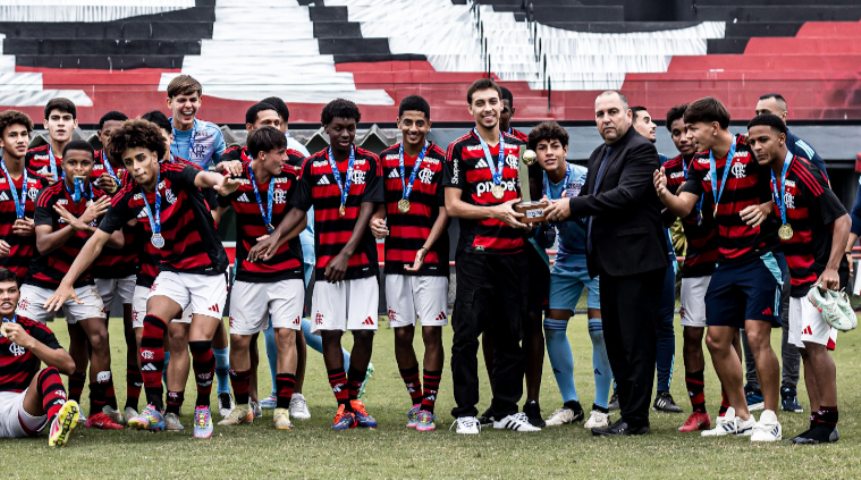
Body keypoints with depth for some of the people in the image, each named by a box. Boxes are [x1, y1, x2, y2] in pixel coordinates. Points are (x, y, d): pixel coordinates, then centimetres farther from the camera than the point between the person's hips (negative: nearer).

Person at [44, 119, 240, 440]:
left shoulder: (175, 175, -18)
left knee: (200, 342, -15)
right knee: (152, 322, -23)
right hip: (172, 270, 4)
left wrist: (219, 183, -67)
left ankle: (203, 408, 11)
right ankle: (154, 409, -18)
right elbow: (98, 240, -2)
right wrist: (67, 282, -8)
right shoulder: (128, 198, -5)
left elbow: (202, 177, -41)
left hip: (209, 271, -4)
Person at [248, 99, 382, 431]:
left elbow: (366, 213, -5)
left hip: (362, 263, -1)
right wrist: (275, 237, -11)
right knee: (329, 334, -4)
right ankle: (343, 406, 4)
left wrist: (346, 255, -14)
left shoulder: (369, 163, 2)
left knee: (364, 333, -3)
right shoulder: (313, 166, 7)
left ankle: (354, 397, 15)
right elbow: (298, 210, 7)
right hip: (326, 265, 1)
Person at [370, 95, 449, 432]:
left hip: (431, 261, -4)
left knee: (432, 332, -5)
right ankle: (416, 401, 19)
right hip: (395, 260, 4)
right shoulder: (386, 159, 9)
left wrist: (425, 249, -16)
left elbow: (444, 211, -5)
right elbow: (381, 204, 15)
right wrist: (375, 221, -8)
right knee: (402, 334, 5)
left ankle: (428, 407, 0)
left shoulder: (440, 161, -3)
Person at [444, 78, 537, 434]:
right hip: (475, 254, -4)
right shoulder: (459, 150, 1)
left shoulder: (518, 147, 14)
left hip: (513, 252, 4)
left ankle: (506, 409, 14)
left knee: (510, 334, 7)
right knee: (467, 332, -6)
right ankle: (465, 412, -1)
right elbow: (452, 206, -4)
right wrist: (496, 212, -12)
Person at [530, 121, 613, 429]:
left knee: (599, 328, -13)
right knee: (553, 327, -1)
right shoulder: (538, 186, -3)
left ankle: (601, 407, -5)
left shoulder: (586, 178, -16)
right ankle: (570, 404, 11)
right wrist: (544, 222, -19)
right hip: (566, 261, 5)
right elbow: (544, 242, 3)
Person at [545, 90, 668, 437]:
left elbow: (625, 196, -20)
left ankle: (636, 419, -4)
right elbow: (592, 200, 18)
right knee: (615, 341, 12)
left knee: (636, 342, -6)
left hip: (635, 261, -10)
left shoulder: (641, 150, -9)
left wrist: (573, 206, -18)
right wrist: (559, 209, -2)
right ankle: (627, 413, 17)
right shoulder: (599, 155, 20)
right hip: (610, 264, 10)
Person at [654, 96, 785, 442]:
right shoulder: (702, 163, 8)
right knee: (717, 339, 6)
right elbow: (684, 206, 0)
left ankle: (770, 419, -4)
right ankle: (739, 416, 20)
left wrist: (766, 207, -20)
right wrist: (664, 196, -19)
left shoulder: (752, 152, -11)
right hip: (726, 261, 7)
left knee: (757, 335, -13)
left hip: (760, 256, -7)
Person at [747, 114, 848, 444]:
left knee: (815, 343, -13)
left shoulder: (803, 174, -17)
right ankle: (817, 421, 11)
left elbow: (842, 220, -18)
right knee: (805, 348, 7)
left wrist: (831, 269, -23)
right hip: (798, 277, 9)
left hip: (820, 276, -9)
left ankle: (828, 423, -7)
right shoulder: (772, 178, 7)